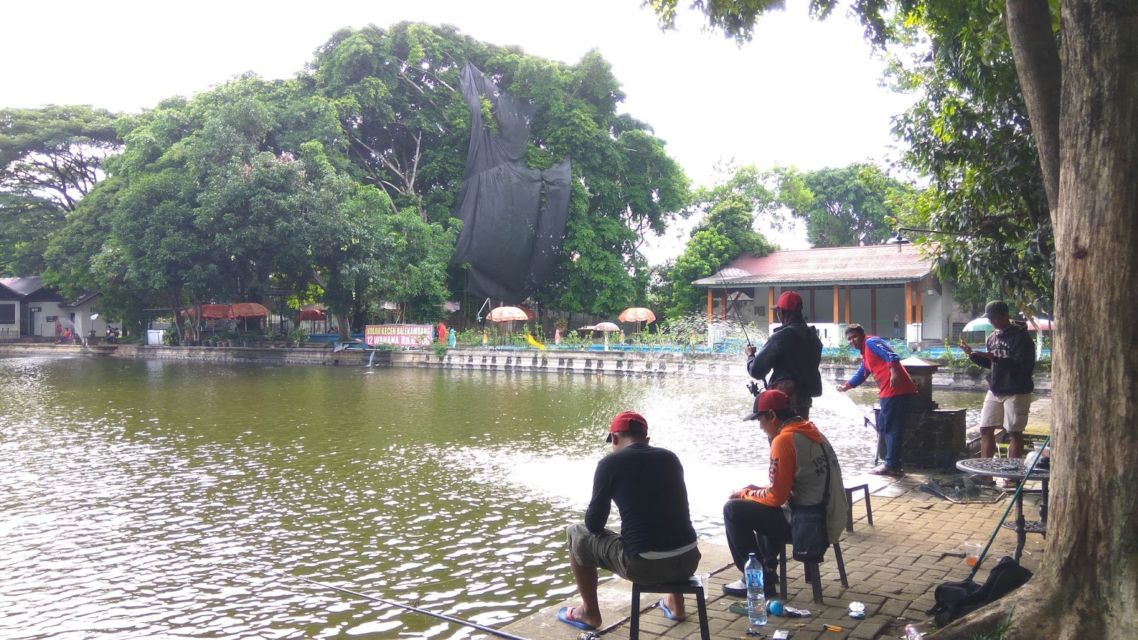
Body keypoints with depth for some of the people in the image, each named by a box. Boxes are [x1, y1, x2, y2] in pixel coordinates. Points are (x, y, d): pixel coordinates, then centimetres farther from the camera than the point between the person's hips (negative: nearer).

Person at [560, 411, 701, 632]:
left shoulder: (610, 462, -2)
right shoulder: (670, 458, 12)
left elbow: (594, 523, 2)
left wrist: (595, 523, 26)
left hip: (643, 565, -5)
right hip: (688, 560, 5)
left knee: (577, 533, 19)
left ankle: (589, 613, 29)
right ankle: (675, 604, 39)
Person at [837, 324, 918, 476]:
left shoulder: (871, 342, -4)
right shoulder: (865, 353, 26)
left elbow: (891, 355, -20)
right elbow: (861, 374, 39)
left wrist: (894, 372, -33)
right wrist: (846, 386, 40)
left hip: (896, 390, -10)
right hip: (889, 392, 10)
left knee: (891, 428, -5)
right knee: (883, 426, 16)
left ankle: (891, 466, 0)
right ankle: (892, 463, 21)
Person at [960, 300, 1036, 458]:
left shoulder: (1020, 337, -11)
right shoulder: (993, 338, 12)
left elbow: (1023, 365, -22)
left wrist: (996, 358, -28)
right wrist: (972, 355, 7)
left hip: (1016, 392, -7)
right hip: (994, 391, 8)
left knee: (1014, 432, 0)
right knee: (985, 429, 8)